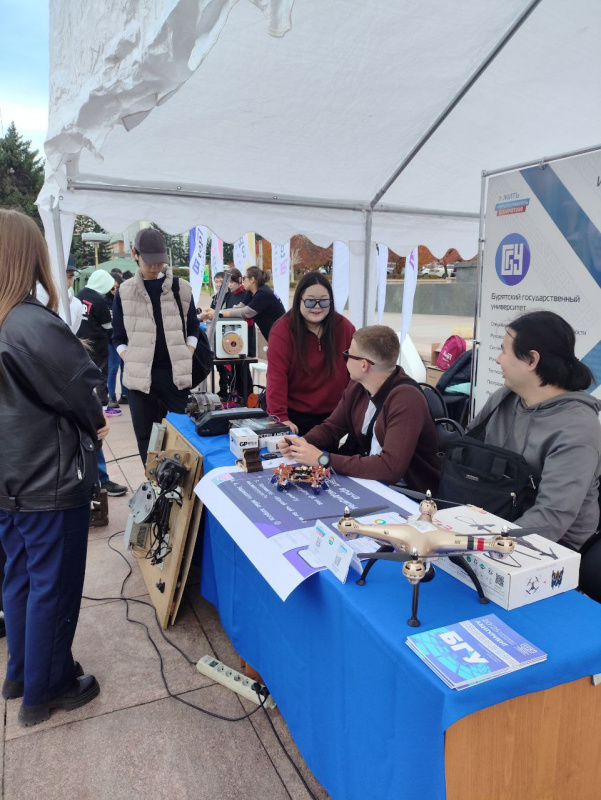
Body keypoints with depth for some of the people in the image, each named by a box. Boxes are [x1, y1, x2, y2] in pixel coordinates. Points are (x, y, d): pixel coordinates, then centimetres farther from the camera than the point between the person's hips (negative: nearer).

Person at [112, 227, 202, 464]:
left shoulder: (181, 288, 5)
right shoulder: (124, 291, 3)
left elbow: (193, 328, 13)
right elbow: (119, 337, 9)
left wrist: (185, 359, 0)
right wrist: (132, 362, -5)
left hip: (175, 372, 0)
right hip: (140, 374, 0)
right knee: (145, 436, 6)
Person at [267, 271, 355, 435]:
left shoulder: (343, 326, -3)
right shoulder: (282, 330, -12)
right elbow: (276, 376, -18)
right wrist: (280, 416, -25)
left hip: (334, 415, 3)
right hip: (295, 416, -3)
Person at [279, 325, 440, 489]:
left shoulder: (405, 399, -26)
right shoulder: (358, 385, -4)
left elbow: (391, 468, -32)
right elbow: (331, 427, 9)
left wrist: (323, 459, -27)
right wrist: (302, 444, -12)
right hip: (369, 479, 6)